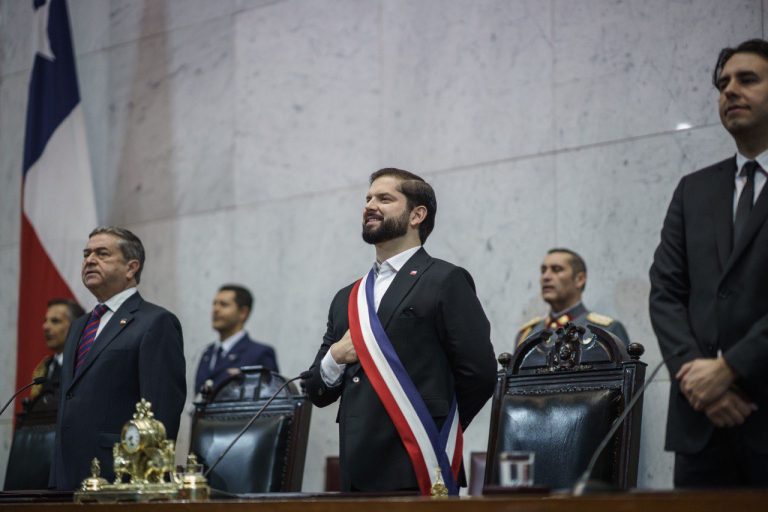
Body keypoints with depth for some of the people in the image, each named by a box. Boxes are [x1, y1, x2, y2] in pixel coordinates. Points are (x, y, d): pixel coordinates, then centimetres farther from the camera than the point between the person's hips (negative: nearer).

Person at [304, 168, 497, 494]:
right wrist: (335, 357, 0)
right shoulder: (347, 299, 20)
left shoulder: (446, 281, 0)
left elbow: (478, 374, -6)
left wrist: (437, 431, 4)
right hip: (357, 476, 6)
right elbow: (318, 393, 20)